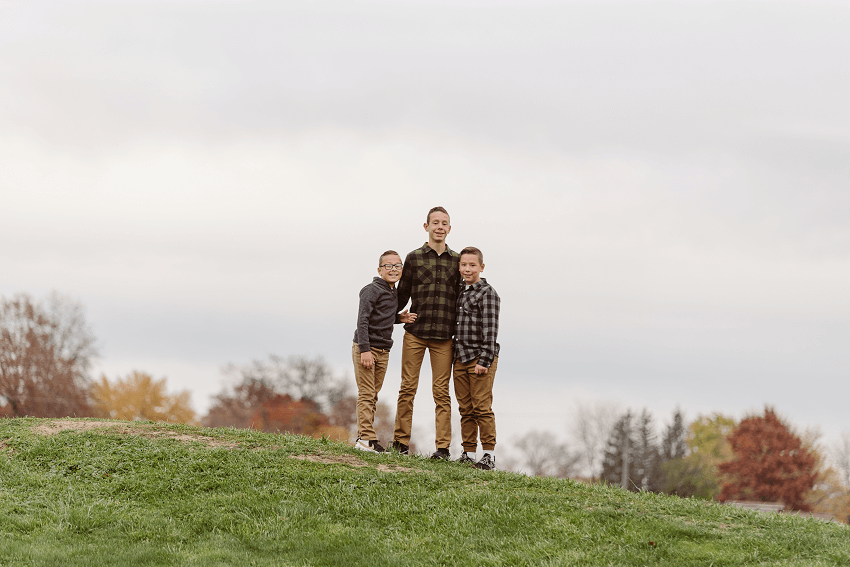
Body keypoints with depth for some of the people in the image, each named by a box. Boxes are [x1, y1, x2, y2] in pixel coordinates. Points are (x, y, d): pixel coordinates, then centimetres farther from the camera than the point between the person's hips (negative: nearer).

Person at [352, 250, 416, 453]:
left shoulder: (393, 294, 15)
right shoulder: (372, 290, -11)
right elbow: (363, 320, -16)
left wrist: (399, 318, 6)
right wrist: (365, 349, -23)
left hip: (383, 351, 8)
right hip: (365, 348, -8)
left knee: (373, 396, 8)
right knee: (366, 394, -9)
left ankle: (363, 437, 12)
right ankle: (367, 438, -11)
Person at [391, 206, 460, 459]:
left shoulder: (457, 261, 9)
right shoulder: (414, 258, 6)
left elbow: (461, 299, 13)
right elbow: (402, 295, 12)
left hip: (444, 336, 0)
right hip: (415, 333, 0)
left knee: (441, 392, 0)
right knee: (408, 388, 1)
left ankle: (443, 446, 1)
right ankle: (401, 441, 7)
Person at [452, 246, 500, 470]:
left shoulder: (487, 293, -7)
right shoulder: (461, 293, 15)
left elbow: (490, 329, -12)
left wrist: (484, 360, -17)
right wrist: (456, 357, 16)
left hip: (481, 357, -7)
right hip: (461, 358, 7)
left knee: (482, 407, -7)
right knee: (465, 408, 8)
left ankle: (489, 454, -4)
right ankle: (468, 453, 13)